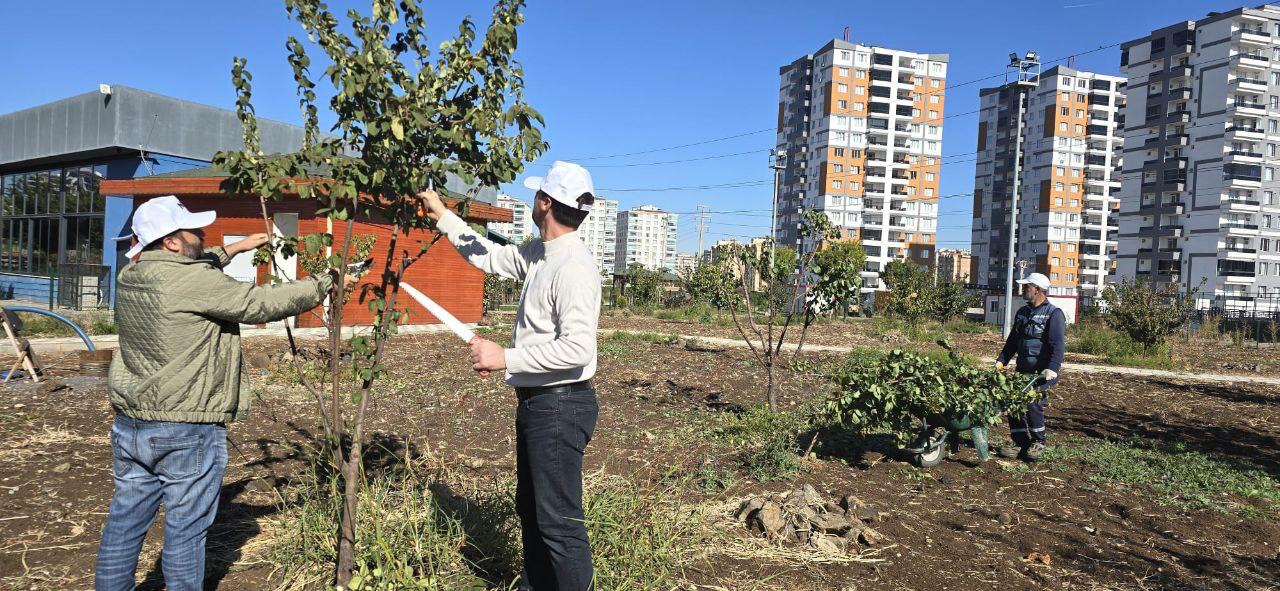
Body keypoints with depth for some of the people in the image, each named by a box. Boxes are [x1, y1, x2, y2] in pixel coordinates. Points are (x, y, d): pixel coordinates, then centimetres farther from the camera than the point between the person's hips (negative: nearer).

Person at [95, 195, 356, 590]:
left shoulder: (131, 276, 6)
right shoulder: (195, 282, -19)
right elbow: (261, 303, -15)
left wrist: (233, 250, 31)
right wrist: (324, 286, -5)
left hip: (129, 424, 8)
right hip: (188, 431, -8)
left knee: (125, 521, 17)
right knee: (186, 529, 5)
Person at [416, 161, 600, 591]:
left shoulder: (573, 266, -22)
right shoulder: (539, 254, 8)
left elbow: (578, 347, -29)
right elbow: (489, 256, 24)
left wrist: (506, 357, -24)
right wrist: (442, 216, 24)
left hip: (560, 405, -10)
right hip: (536, 402, 10)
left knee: (559, 521, -2)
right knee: (530, 508, 23)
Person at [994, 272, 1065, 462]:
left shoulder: (1054, 314, -9)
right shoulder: (1022, 313, 16)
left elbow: (1058, 346, -18)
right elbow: (1012, 341, 21)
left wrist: (1052, 368, -29)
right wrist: (1001, 361, 12)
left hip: (1042, 372, -7)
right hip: (1022, 369, 7)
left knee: (1033, 404, -12)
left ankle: (1038, 443, 8)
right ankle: (1021, 444, 13)